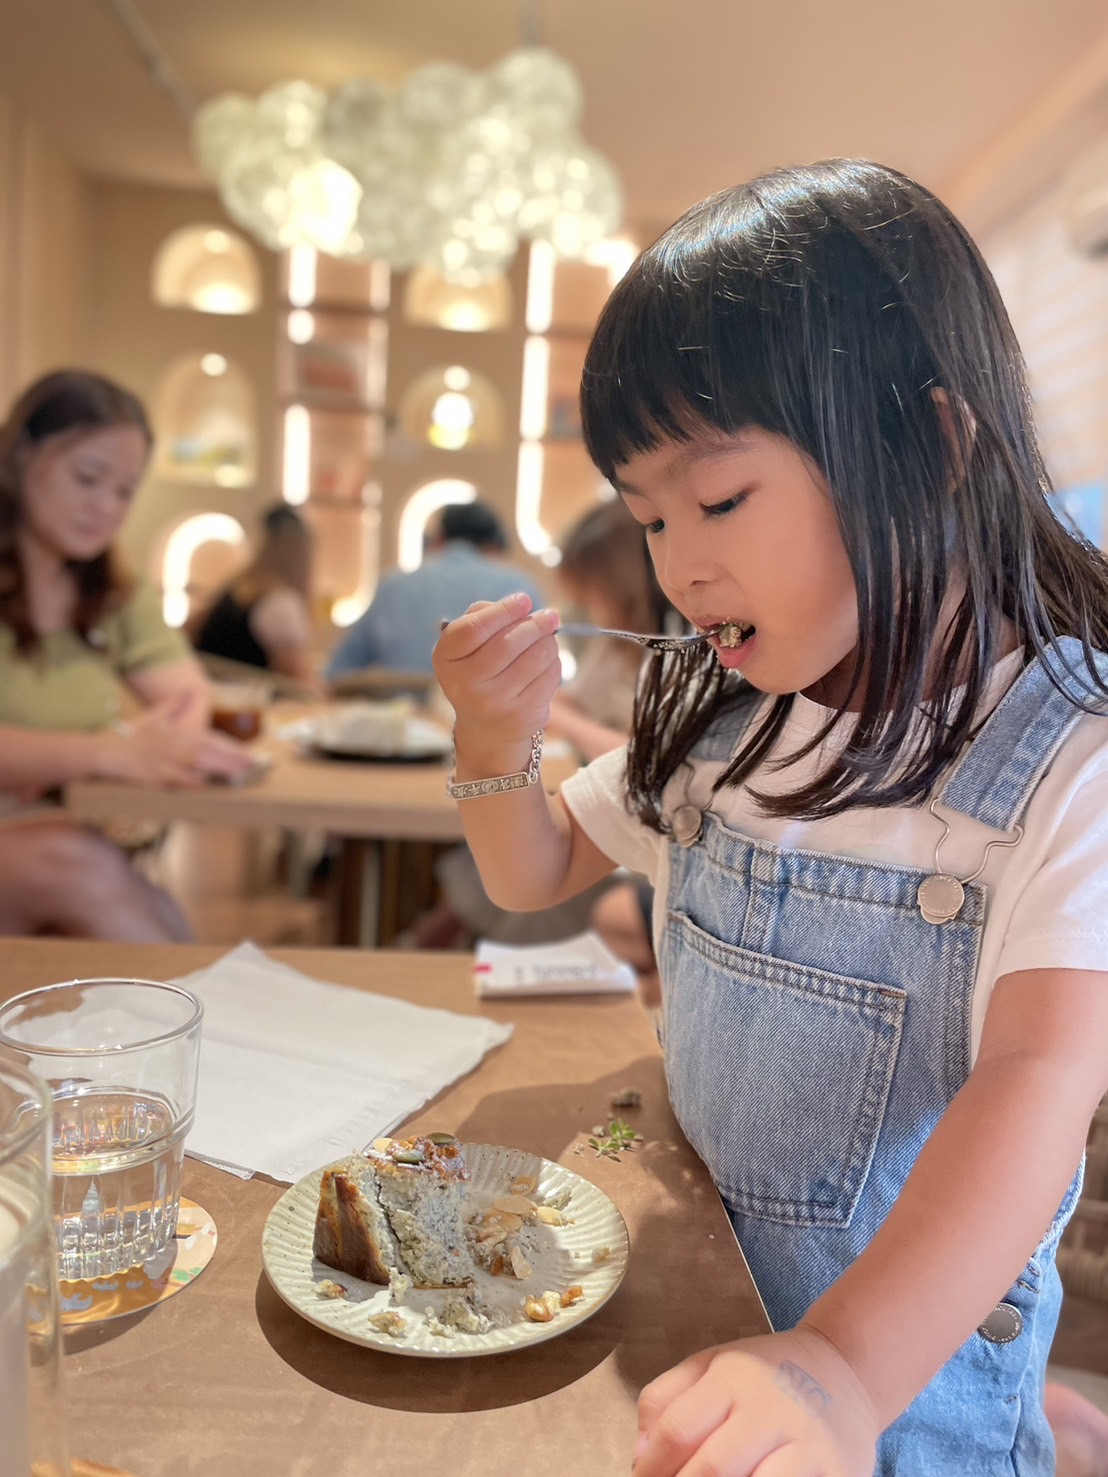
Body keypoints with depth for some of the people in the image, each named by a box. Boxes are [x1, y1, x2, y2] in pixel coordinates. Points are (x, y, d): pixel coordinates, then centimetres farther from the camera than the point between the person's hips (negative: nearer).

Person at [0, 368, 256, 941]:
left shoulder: (117, 598, 14)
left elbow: (190, 699, 1)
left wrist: (160, 741, -21)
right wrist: (110, 753, -34)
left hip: (69, 859, 3)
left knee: (152, 917, -30)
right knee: (74, 858, -33)